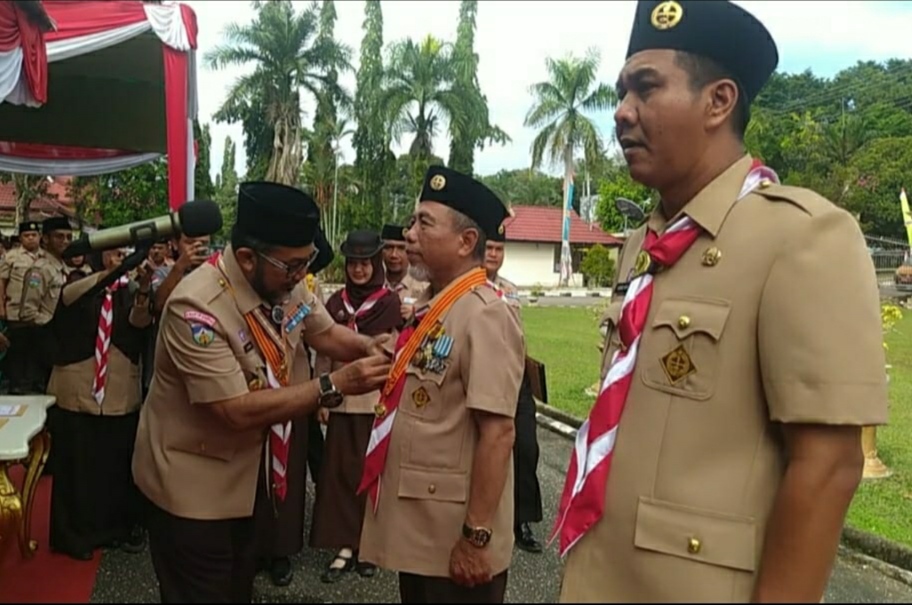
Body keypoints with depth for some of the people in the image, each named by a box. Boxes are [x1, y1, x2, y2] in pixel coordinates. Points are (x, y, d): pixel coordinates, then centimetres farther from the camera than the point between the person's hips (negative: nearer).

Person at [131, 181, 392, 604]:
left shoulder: (284, 283, -9)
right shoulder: (197, 308, -31)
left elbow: (327, 333, 6)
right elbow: (239, 411, -33)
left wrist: (368, 347, -16)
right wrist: (335, 386, -34)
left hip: (246, 474, 7)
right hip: (193, 485, -7)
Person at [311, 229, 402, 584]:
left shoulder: (391, 303, -5)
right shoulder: (336, 303, 5)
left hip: (377, 401, -3)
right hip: (341, 401, 3)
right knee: (341, 471, 5)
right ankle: (344, 545, 17)